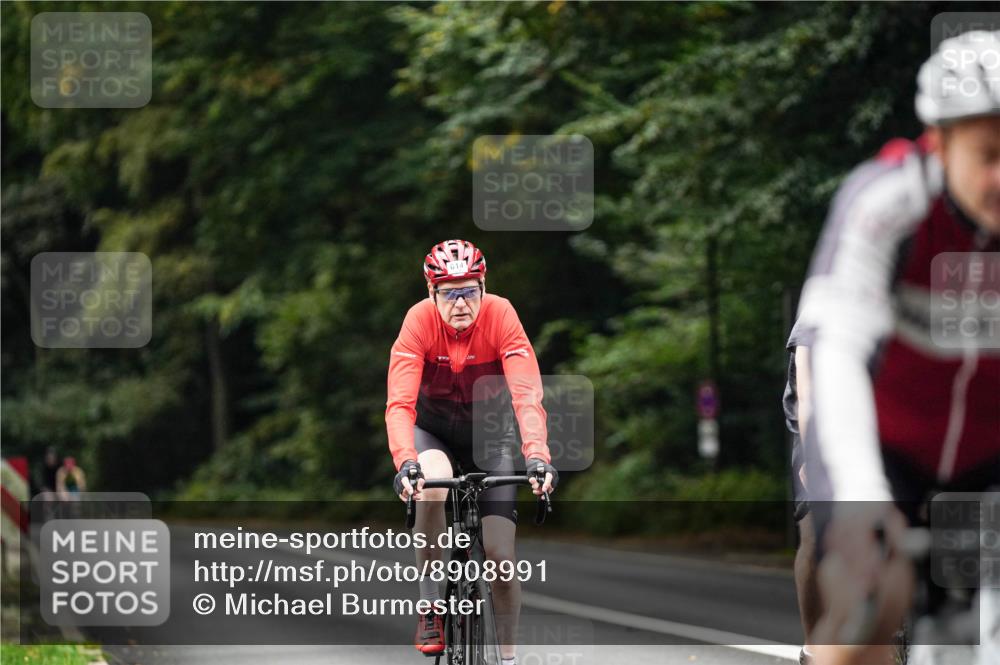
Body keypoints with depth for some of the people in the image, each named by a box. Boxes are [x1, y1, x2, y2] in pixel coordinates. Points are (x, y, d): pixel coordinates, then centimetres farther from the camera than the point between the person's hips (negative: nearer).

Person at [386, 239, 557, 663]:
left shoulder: (500, 315, -26)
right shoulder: (420, 320, -26)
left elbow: (527, 395, -34)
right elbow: (400, 402, -34)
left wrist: (537, 455, -49)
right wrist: (405, 462, -50)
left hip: (489, 430, 1)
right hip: (433, 428, -1)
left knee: (500, 556, -7)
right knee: (432, 487, -35)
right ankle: (430, 605, -17)